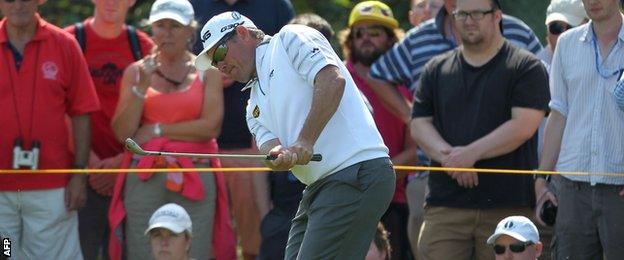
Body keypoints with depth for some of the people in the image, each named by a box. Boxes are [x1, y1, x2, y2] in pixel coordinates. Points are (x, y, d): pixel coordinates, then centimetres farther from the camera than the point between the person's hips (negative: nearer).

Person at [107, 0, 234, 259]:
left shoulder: (207, 72, 8)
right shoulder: (136, 71, 11)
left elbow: (211, 126, -5)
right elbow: (122, 132, 3)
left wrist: (157, 130, -4)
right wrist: (141, 87, -7)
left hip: (195, 179, -1)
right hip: (145, 178, 1)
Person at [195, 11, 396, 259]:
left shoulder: (291, 39, 3)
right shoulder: (255, 107, 27)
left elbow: (333, 79, -13)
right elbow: (268, 143, 9)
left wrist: (305, 142, -18)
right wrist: (280, 155, -17)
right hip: (318, 189, 9)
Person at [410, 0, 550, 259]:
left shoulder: (526, 67, 3)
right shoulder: (436, 70, 17)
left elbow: (523, 126, -8)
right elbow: (420, 124, 10)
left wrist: (470, 153, -13)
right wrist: (450, 157, -10)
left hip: (508, 206, -3)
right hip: (445, 203, 3)